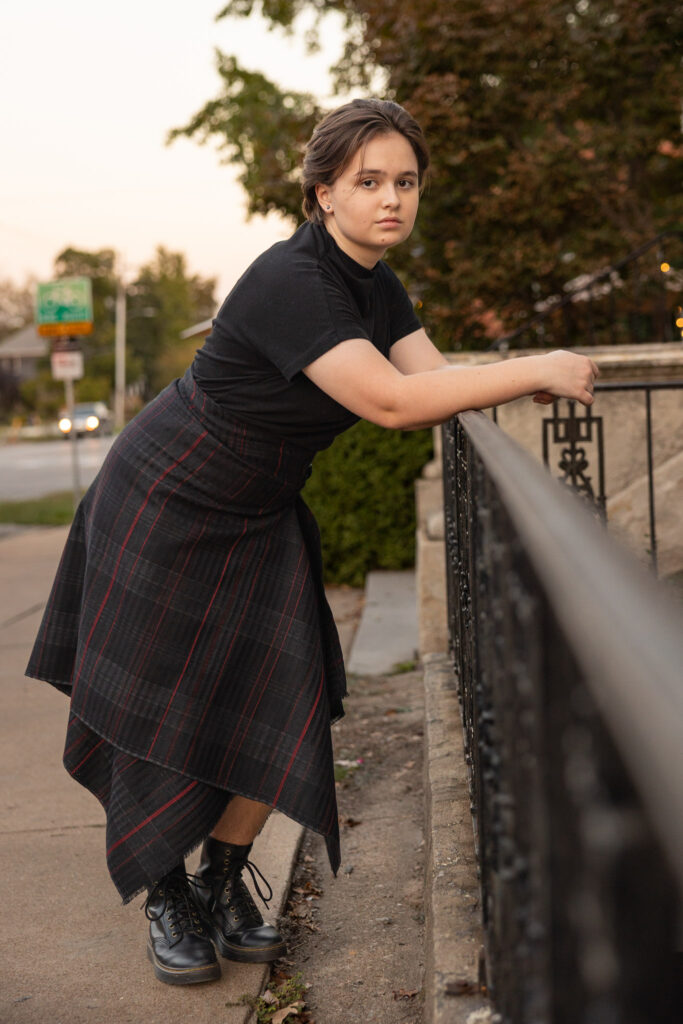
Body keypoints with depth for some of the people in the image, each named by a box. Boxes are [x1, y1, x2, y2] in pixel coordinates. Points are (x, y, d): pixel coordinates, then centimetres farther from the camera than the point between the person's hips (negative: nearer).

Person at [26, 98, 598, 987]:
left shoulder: (376, 287, 1)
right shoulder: (291, 281, -28)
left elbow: (436, 382, -4)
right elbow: (389, 403, -35)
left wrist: (533, 379, -21)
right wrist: (535, 369, -33)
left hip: (258, 518, 8)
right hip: (165, 508, -8)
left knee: (281, 705, 2)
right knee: (162, 717, 2)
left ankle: (224, 883, 21)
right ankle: (167, 898, 23)